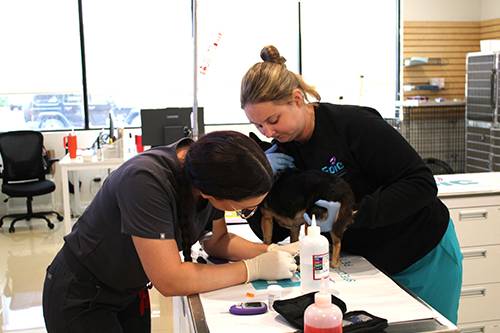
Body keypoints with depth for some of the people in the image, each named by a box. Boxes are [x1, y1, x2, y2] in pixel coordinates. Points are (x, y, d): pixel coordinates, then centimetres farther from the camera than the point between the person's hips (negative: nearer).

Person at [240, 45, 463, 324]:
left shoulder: (354, 124, -25)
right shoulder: (284, 152, -6)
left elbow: (422, 183, -26)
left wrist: (352, 214, -34)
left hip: (425, 256, -5)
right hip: (368, 262, 5)